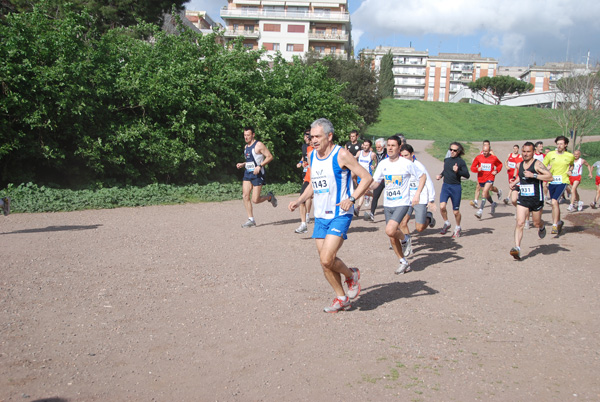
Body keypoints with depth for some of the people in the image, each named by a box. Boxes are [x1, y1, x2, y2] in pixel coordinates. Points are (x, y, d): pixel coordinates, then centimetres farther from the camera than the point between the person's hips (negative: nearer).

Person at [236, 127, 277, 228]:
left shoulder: (259, 145, -9)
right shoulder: (246, 147, 15)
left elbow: (270, 157, -12)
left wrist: (260, 166, -21)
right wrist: (242, 164, 9)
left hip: (257, 174, -7)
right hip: (247, 173, 7)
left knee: (255, 200, -9)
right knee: (245, 196, -5)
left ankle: (269, 197, 22)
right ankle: (251, 220, 2)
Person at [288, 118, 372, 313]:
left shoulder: (341, 155, -10)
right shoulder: (312, 156, 10)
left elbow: (367, 178, -10)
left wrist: (352, 198, -22)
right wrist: (299, 200, 10)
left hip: (340, 215, -7)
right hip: (320, 216, 7)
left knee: (327, 259, -16)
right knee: (325, 262, 7)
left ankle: (351, 275, 14)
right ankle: (341, 298, 23)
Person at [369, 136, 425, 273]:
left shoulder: (407, 164, -8)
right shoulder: (383, 164, 4)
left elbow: (422, 177, 2)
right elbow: (375, 182, 8)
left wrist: (417, 194, -10)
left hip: (402, 204, -5)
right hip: (387, 204, 5)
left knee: (390, 231, -25)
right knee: (392, 238, 8)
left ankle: (405, 239, 8)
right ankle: (404, 263, 25)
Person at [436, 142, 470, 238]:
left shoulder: (461, 161, -6)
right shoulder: (446, 160, 10)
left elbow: (467, 175, -12)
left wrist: (458, 171, -25)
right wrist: (440, 175, 10)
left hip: (456, 187, -4)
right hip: (445, 186, 4)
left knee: (456, 211, 5)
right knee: (442, 206, -17)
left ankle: (458, 228, 31)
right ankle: (446, 223, 9)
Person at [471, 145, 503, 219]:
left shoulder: (493, 158, -1)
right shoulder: (478, 157, -1)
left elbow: (500, 164, 17)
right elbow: (472, 167, 2)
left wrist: (496, 171, -1)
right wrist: (477, 169, -19)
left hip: (490, 177, -3)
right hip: (481, 178, 3)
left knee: (485, 191, -22)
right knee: (486, 193, 17)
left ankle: (480, 210, -27)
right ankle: (492, 204, 48)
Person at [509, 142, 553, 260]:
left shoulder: (537, 164, -12)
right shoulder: (519, 165, 7)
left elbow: (550, 176, -23)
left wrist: (533, 175, -29)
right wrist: (515, 182, 12)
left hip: (536, 199, -3)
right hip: (523, 199, 3)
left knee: (536, 223, 15)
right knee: (520, 223, -12)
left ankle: (542, 227, 53)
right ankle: (517, 248, -18)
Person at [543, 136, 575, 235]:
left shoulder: (570, 156, 3)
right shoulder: (550, 154, 3)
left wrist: (569, 170, 4)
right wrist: (546, 169, -11)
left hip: (562, 182, -3)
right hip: (551, 182, 3)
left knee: (554, 202, -21)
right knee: (555, 203, 15)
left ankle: (555, 226, -17)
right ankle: (559, 222, 36)